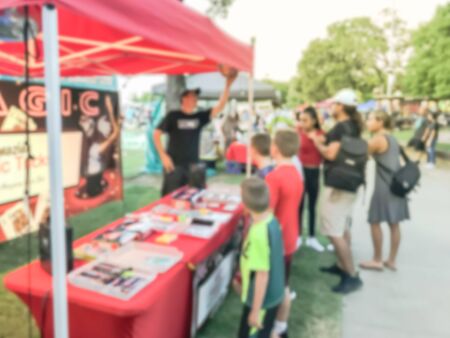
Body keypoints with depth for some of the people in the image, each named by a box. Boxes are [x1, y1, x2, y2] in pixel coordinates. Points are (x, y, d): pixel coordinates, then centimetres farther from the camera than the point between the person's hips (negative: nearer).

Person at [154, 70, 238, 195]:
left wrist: (228, 85, -10)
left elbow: (220, 107, -1)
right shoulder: (173, 116, -3)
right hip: (174, 164, -4)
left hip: (193, 165, 4)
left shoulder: (200, 117, 7)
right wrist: (163, 155, -10)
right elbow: (156, 134, -2)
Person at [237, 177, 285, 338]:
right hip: (273, 294, 8)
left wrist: (256, 310, -16)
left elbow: (262, 274, -26)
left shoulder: (259, 233, -32)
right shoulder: (272, 220, -5)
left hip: (262, 299, -8)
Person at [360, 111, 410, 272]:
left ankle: (377, 260, 11)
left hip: (384, 186, -8)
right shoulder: (392, 138, 15)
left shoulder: (378, 138, -10)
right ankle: (392, 260, 21)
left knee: (375, 222, 3)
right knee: (394, 224, 11)